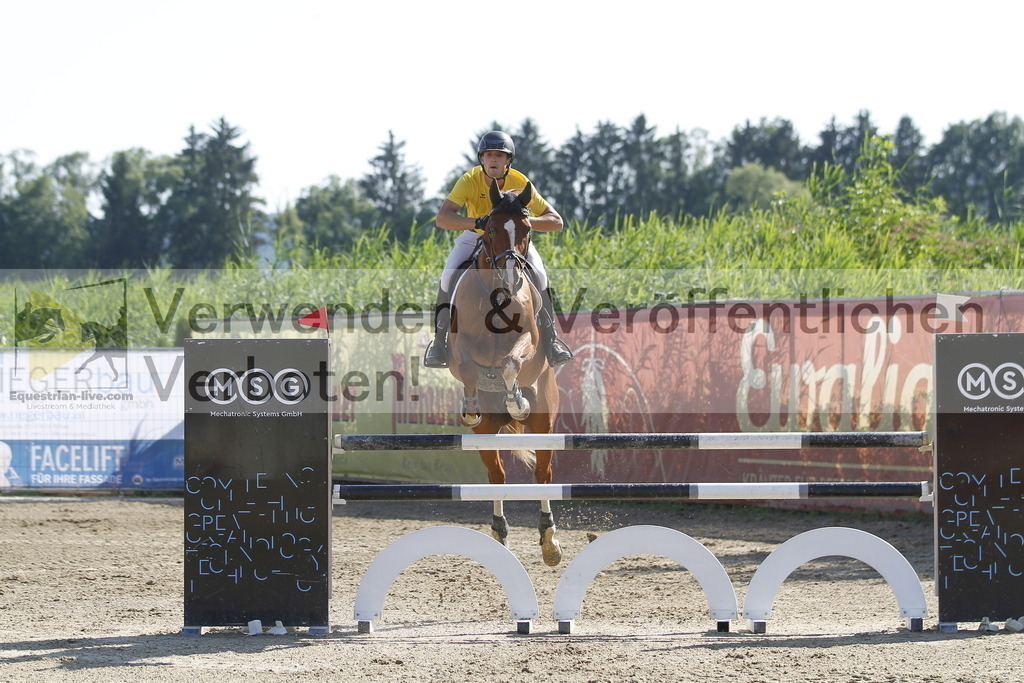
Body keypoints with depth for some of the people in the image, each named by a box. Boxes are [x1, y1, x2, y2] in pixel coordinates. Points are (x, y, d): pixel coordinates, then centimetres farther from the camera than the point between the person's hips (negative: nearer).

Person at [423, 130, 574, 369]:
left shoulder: (520, 183, -24)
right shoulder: (470, 180, -26)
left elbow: (556, 222, -24)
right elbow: (442, 218, -38)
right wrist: (477, 222, -53)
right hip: (475, 235, 0)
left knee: (538, 274, -24)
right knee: (450, 275, -24)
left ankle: (549, 340, -9)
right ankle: (439, 340, -8)